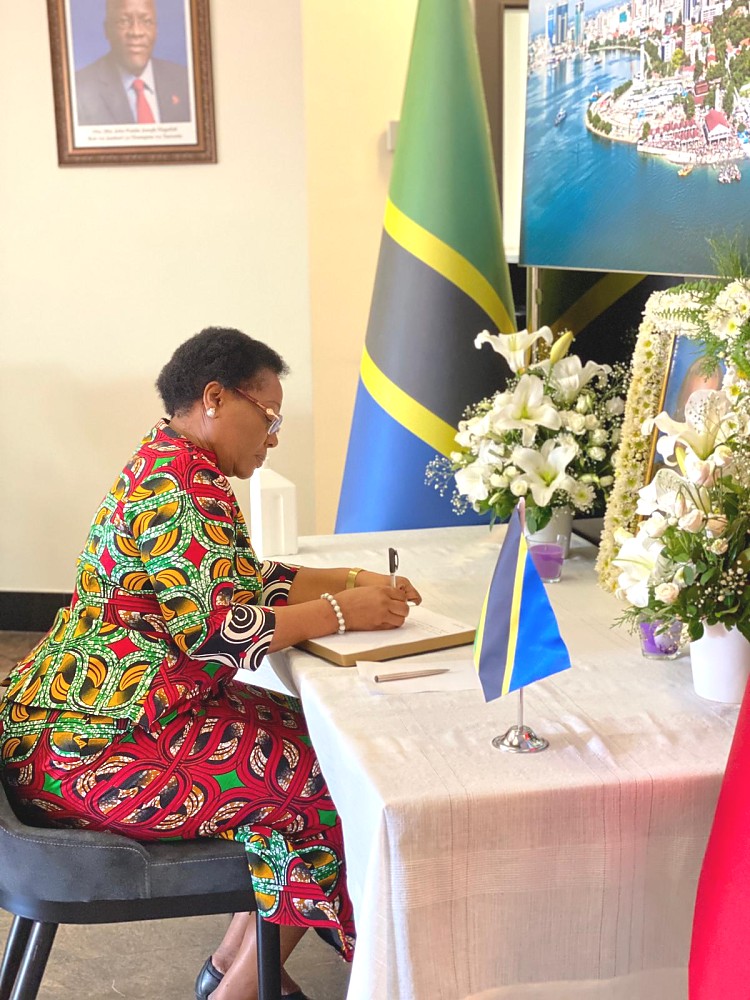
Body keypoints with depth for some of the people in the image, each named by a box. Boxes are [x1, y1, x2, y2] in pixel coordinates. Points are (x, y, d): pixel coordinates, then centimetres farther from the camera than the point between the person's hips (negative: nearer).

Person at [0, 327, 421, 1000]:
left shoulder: (171, 468, 15)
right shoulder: (182, 489, -19)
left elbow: (241, 582, 18)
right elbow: (218, 628, -25)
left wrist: (353, 580, 9)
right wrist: (344, 611, -16)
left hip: (88, 714, 11)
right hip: (86, 747, -11)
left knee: (309, 735, 9)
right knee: (322, 781, -9)